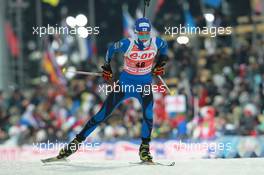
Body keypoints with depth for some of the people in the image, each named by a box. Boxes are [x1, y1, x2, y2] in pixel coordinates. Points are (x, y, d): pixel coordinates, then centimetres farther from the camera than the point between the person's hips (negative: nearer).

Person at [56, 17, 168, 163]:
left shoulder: (157, 43, -12)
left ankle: (144, 149, -12)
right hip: (125, 84, -1)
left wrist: (160, 63, 5)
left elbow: (164, 46, 14)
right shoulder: (127, 44, -19)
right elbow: (111, 49, 1)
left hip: (144, 85, 1)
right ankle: (77, 141, 9)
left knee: (148, 112, -27)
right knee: (102, 115, -1)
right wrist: (107, 67, 4)